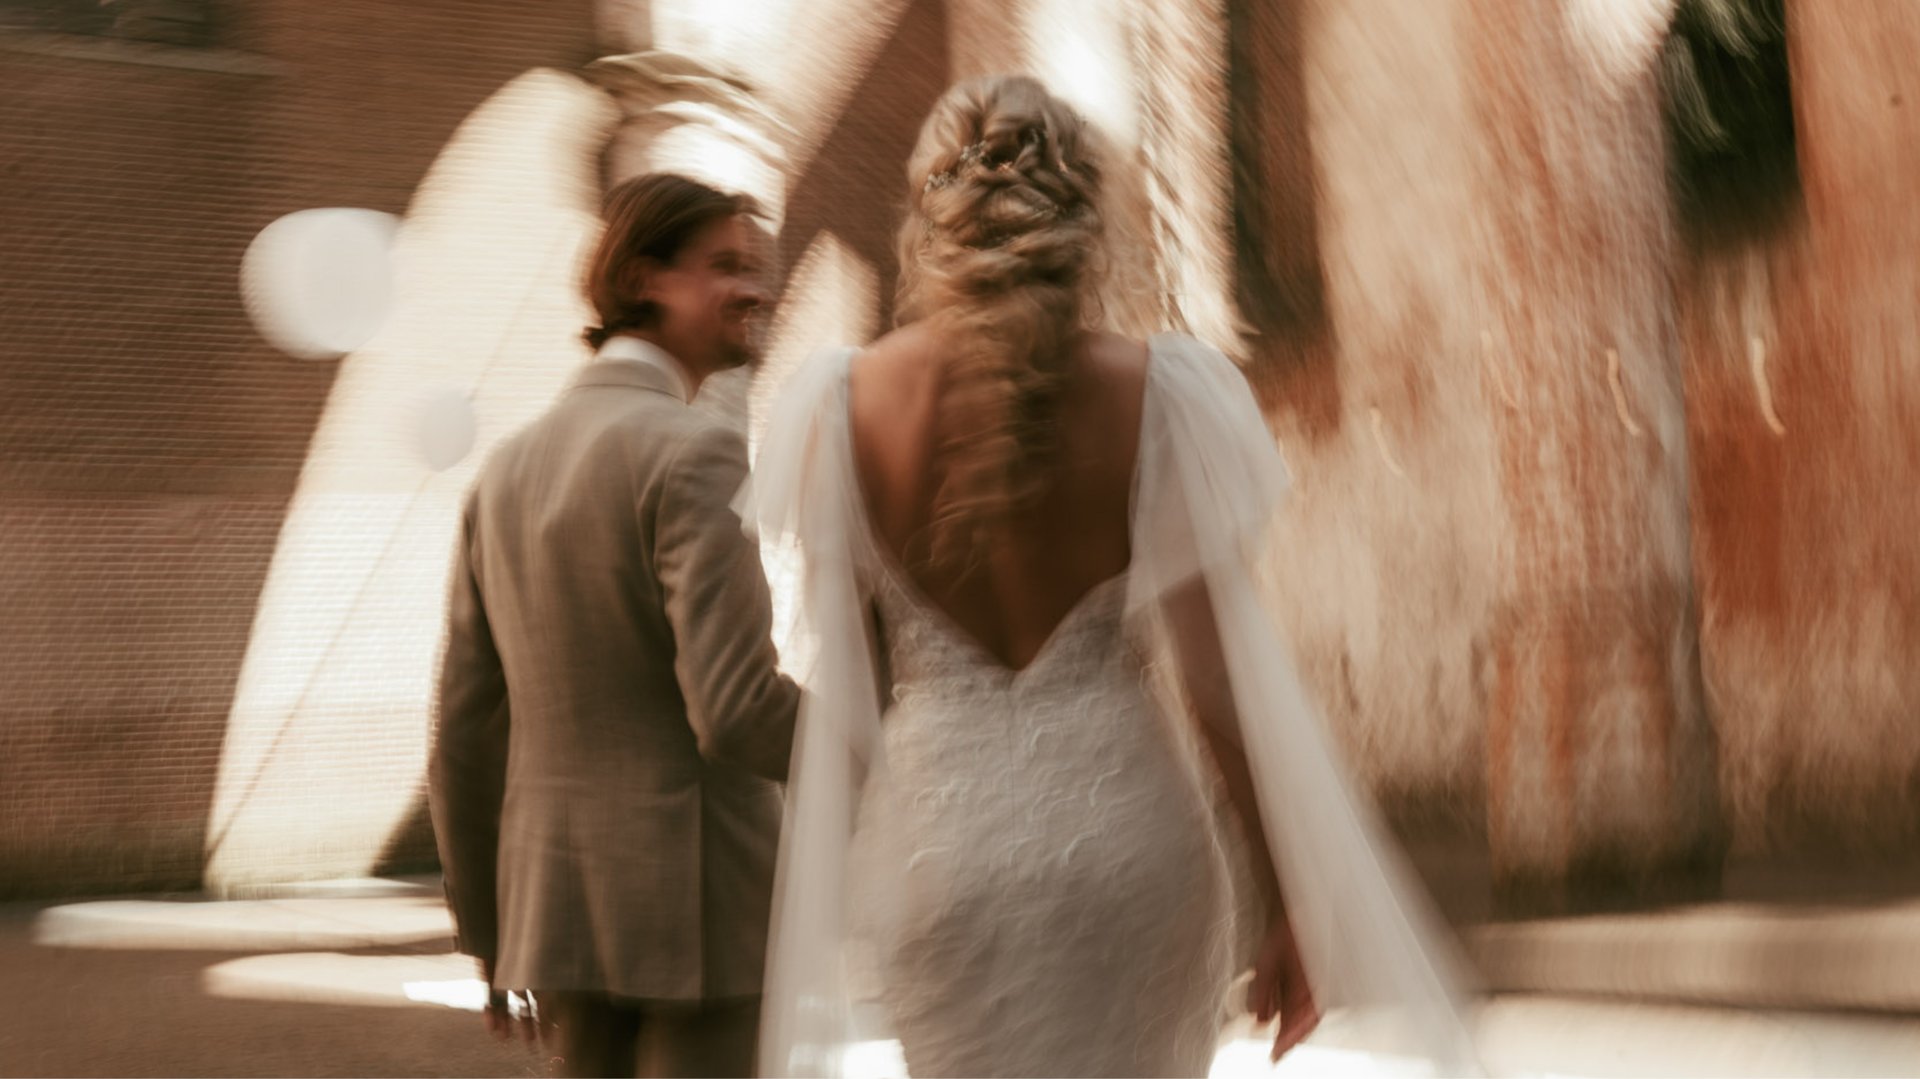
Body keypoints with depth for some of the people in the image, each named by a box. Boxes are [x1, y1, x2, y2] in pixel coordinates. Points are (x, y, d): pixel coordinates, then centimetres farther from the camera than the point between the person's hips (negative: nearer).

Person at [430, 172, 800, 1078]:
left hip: (563, 903, 7)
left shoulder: (510, 468, 8)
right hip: (698, 906, -7)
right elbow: (736, 706, -23)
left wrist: (488, 931, 18)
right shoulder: (692, 453, -15)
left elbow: (466, 728, 9)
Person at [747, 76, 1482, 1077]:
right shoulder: (1162, 394, -9)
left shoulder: (842, 405, -4)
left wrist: (850, 875, 18)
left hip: (935, 824, 1)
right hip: (1126, 832, -1)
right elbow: (1219, 673, -9)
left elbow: (843, 681, 4)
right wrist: (1290, 902, -1)